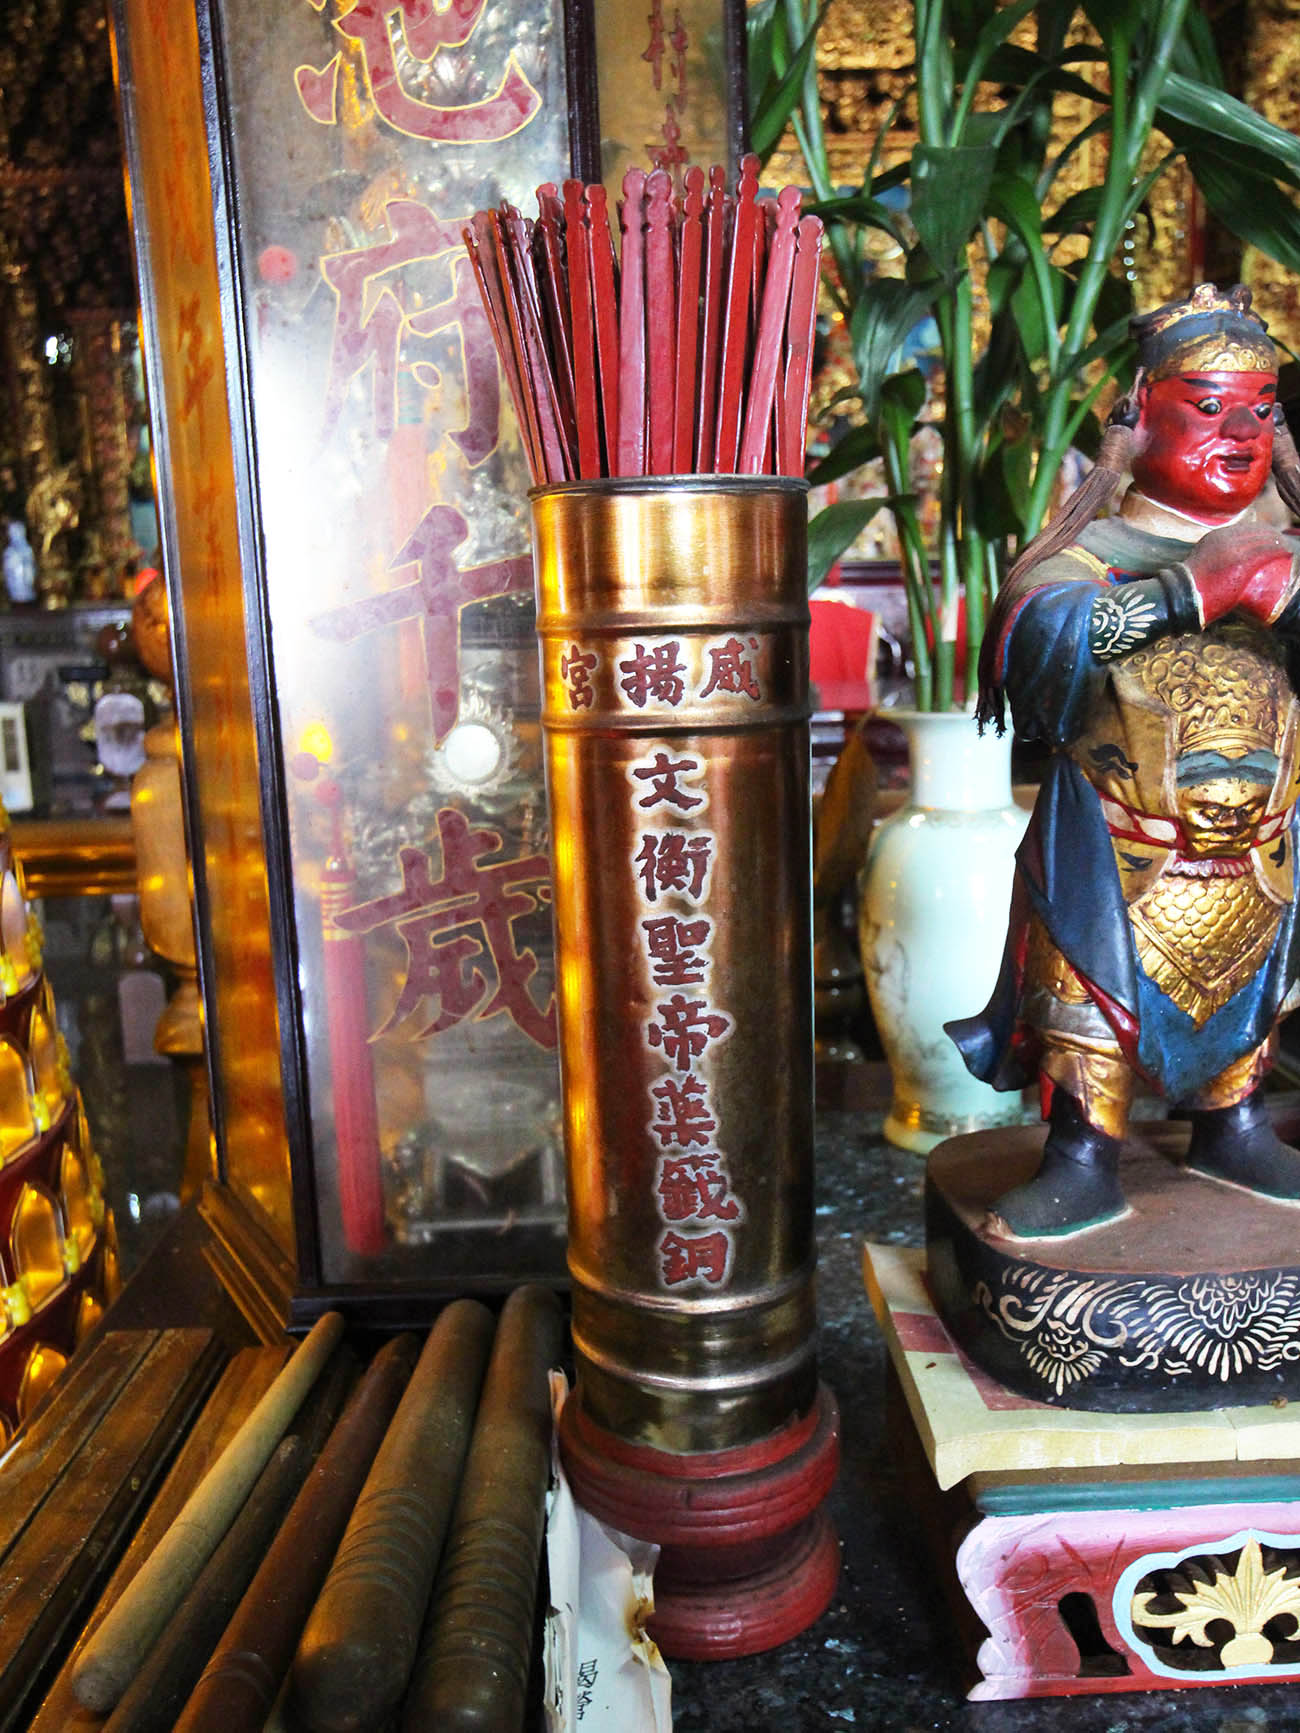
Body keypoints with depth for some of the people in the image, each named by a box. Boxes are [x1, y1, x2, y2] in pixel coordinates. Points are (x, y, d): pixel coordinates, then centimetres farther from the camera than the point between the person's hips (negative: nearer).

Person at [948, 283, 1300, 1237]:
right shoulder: (1093, 553, -9)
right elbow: (1041, 629, -29)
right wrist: (1188, 591, -34)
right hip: (1113, 850, -4)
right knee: (1092, 985, 1)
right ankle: (1084, 1162, 15)